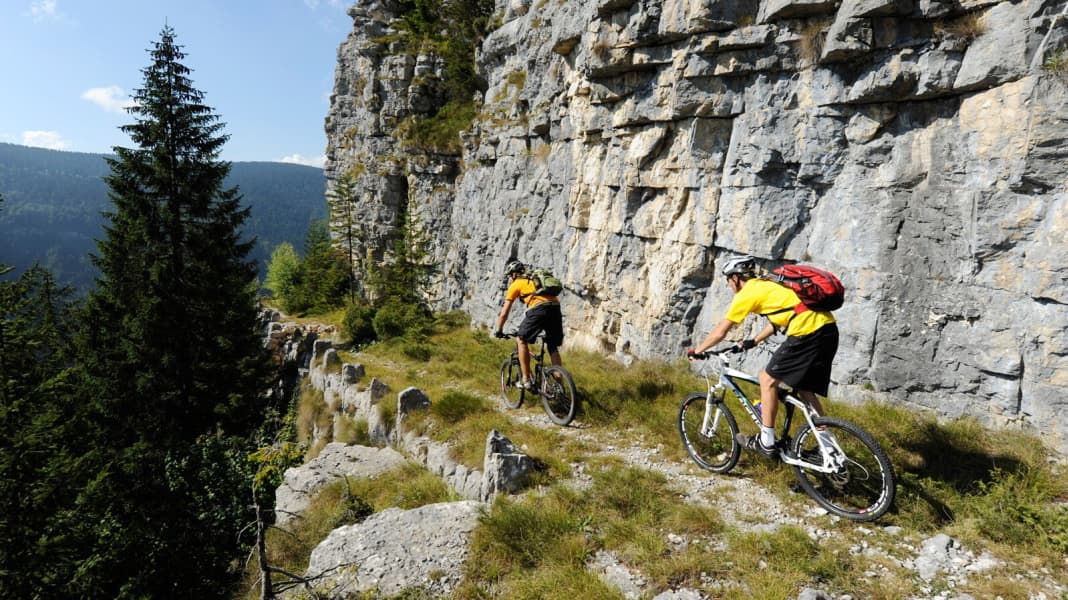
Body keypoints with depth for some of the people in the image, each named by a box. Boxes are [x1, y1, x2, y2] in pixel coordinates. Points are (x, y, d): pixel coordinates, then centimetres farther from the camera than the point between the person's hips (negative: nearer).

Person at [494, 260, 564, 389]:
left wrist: (499, 331, 32)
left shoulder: (516, 284, 17)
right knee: (553, 348, 16)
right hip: (556, 308, 6)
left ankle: (526, 380, 8)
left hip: (539, 309, -6)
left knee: (521, 340, 11)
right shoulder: (535, 280, 36)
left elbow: (504, 313, 18)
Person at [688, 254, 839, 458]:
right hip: (829, 328, 9)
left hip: (807, 331, -9)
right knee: (805, 389, 18)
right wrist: (753, 341, 45)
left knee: (768, 379, 4)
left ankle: (766, 443, 9)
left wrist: (697, 351, 18)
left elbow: (720, 332, 5)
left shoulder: (747, 293, 0)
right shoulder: (767, 284, 24)